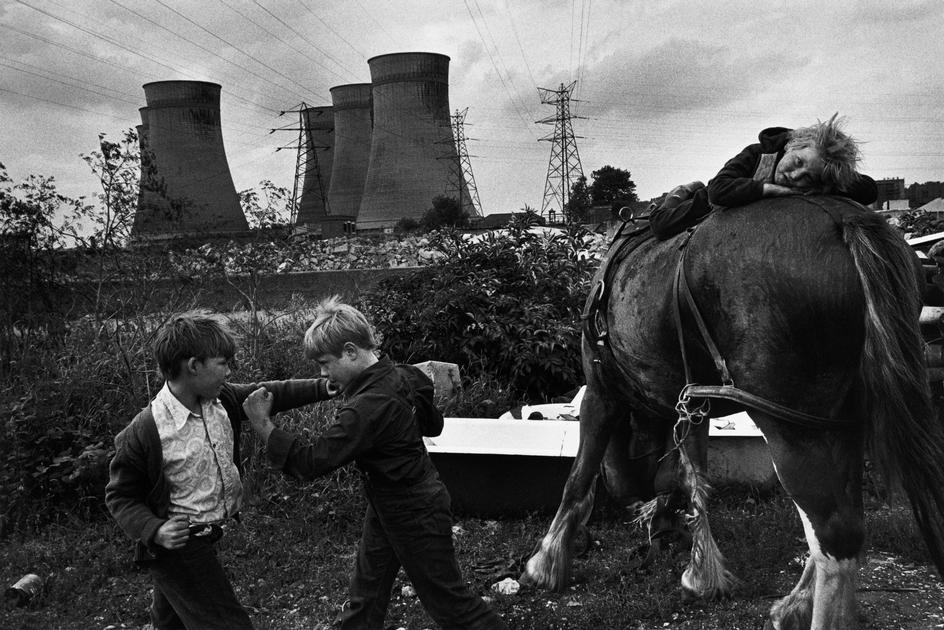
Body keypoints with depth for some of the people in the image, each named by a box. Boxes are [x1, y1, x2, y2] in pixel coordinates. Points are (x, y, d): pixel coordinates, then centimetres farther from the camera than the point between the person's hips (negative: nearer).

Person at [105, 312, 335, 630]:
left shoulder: (221, 399, -7)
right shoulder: (142, 433, -24)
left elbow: (269, 393, 8)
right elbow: (119, 496, -14)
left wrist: (323, 386, 0)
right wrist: (155, 531, -28)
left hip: (207, 539, 8)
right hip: (177, 545, -7)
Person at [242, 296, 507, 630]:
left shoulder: (368, 407, -31)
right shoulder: (401, 375, -4)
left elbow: (312, 461, -28)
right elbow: (433, 424, 13)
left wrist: (263, 425, -21)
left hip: (415, 515, -9)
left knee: (448, 599, 7)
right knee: (364, 599, 16)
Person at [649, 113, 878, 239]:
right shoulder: (757, 154, -42)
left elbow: (870, 190, -37)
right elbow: (718, 190, -54)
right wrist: (770, 188, -57)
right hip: (716, 205, -3)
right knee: (662, 224, 2)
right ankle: (680, 195, 32)